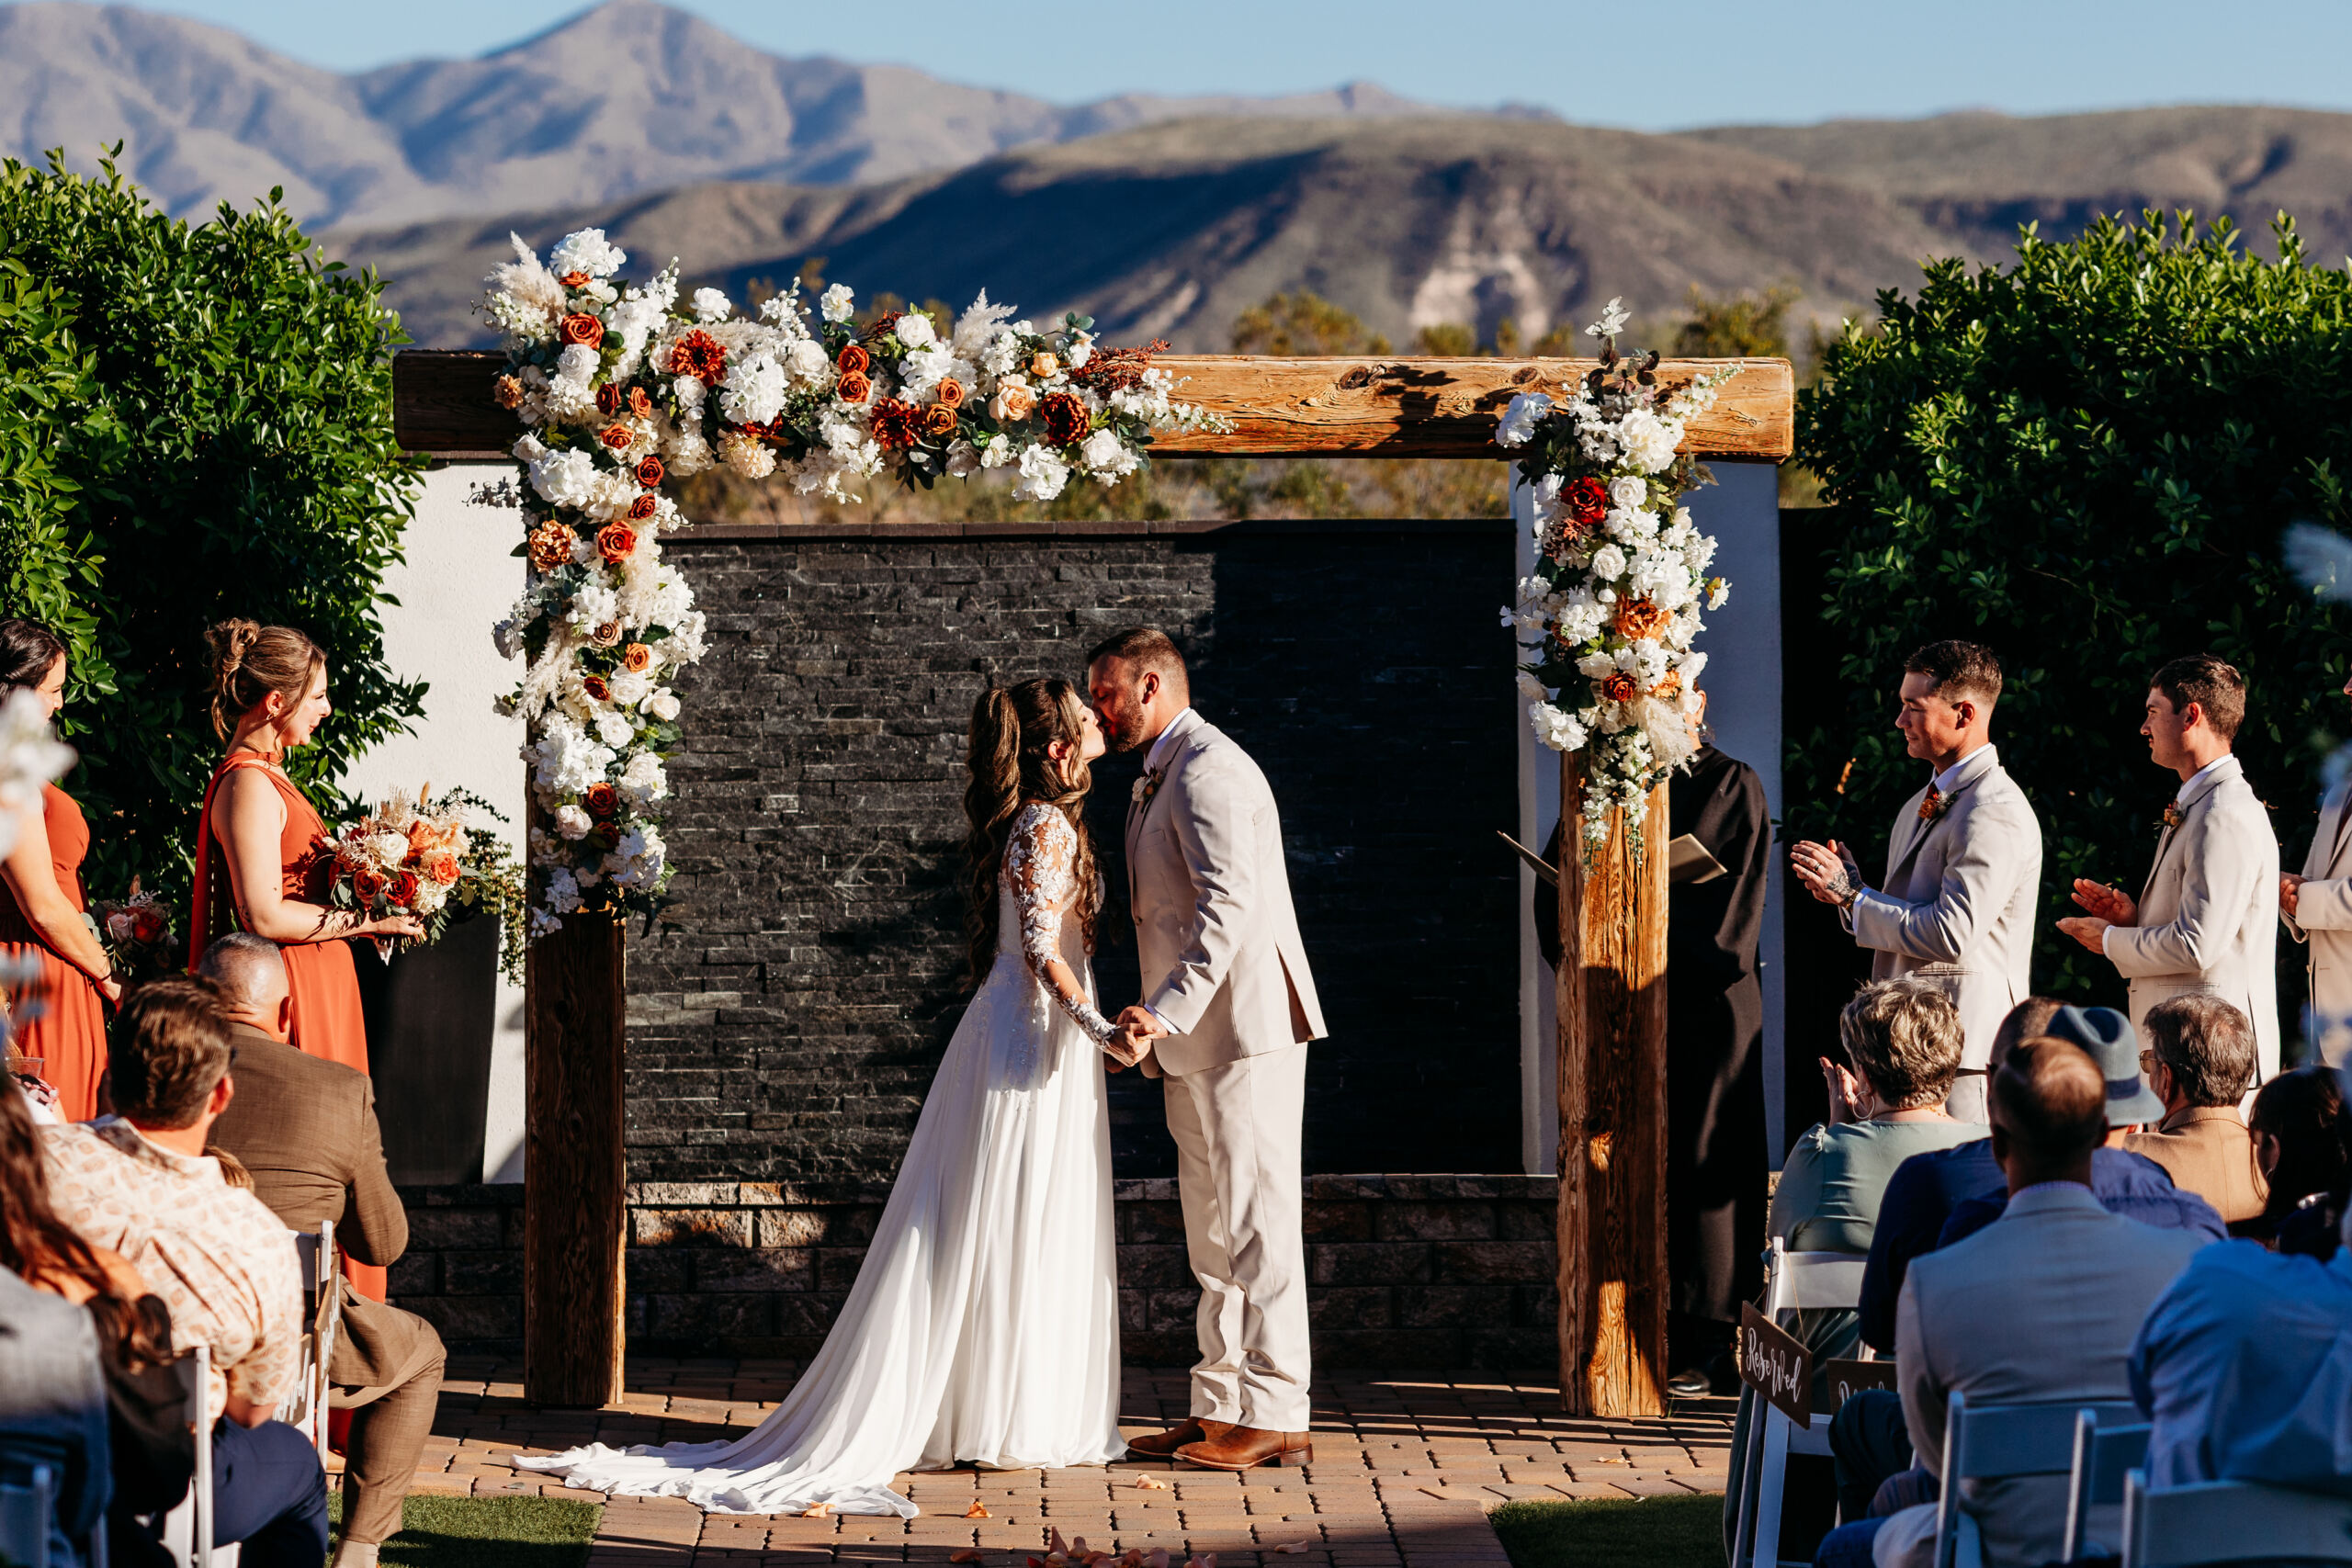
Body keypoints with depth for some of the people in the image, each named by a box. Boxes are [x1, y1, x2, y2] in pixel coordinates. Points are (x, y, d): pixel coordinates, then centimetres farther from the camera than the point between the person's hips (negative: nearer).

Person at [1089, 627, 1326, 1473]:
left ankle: (1275, 1418, -6)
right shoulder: (1158, 780, 20)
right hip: (1200, 1037, 11)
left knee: (1255, 1221, -8)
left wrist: (1169, 1010, -29)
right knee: (1213, 1227, 12)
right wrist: (1161, 1026, 19)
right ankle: (1221, 1409, 17)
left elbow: (1227, 905, -24)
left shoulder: (1208, 770, -14)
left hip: (1242, 1025, -11)